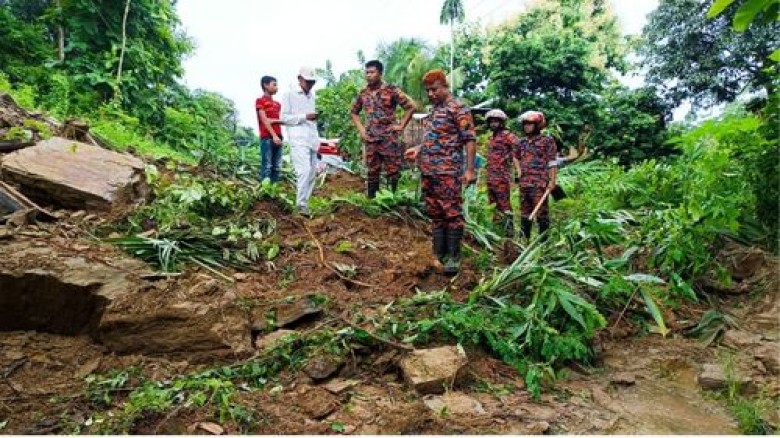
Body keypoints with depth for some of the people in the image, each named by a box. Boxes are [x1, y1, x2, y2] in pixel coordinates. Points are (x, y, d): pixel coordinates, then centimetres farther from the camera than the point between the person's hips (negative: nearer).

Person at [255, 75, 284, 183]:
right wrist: (274, 135, -15)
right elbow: (264, 120, -7)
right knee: (267, 166, -9)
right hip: (267, 137, -6)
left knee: (277, 166, 5)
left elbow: (283, 120, 12)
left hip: (278, 137, 7)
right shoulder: (260, 101, 4)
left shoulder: (277, 104, 22)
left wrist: (274, 120, -8)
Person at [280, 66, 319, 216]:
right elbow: (284, 118, -5)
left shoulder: (312, 96, 20)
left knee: (311, 173, 5)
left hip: (312, 139, 7)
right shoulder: (289, 95, 3)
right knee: (305, 171, -18)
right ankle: (301, 204, -12)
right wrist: (305, 116, -13)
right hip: (298, 140, -7)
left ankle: (304, 202, 13)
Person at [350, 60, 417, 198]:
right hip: (370, 140, 5)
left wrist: (401, 126, -9)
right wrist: (361, 129, 9)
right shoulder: (363, 93, 8)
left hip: (389, 139, -4)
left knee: (392, 173, -1)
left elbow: (411, 106, -7)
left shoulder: (391, 90, -6)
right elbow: (354, 112, 23)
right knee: (372, 173, 11)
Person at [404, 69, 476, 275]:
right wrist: (418, 149, 14)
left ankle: (453, 257, 5)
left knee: (452, 213, -3)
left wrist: (469, 169, -18)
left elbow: (469, 140, -11)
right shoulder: (434, 109, 19)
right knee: (434, 213, 12)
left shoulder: (458, 108, -6)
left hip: (448, 171, -8)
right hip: (428, 171, 9)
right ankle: (438, 255, 21)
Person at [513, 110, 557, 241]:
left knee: (541, 212, -4)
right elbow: (516, 157, 31)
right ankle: (524, 238, 23)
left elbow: (552, 163, -5)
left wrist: (552, 181, -11)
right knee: (525, 212, 13)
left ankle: (543, 239, 3)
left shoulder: (547, 140, -2)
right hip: (524, 182, 6)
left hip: (540, 183, -6)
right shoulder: (522, 141, 14)